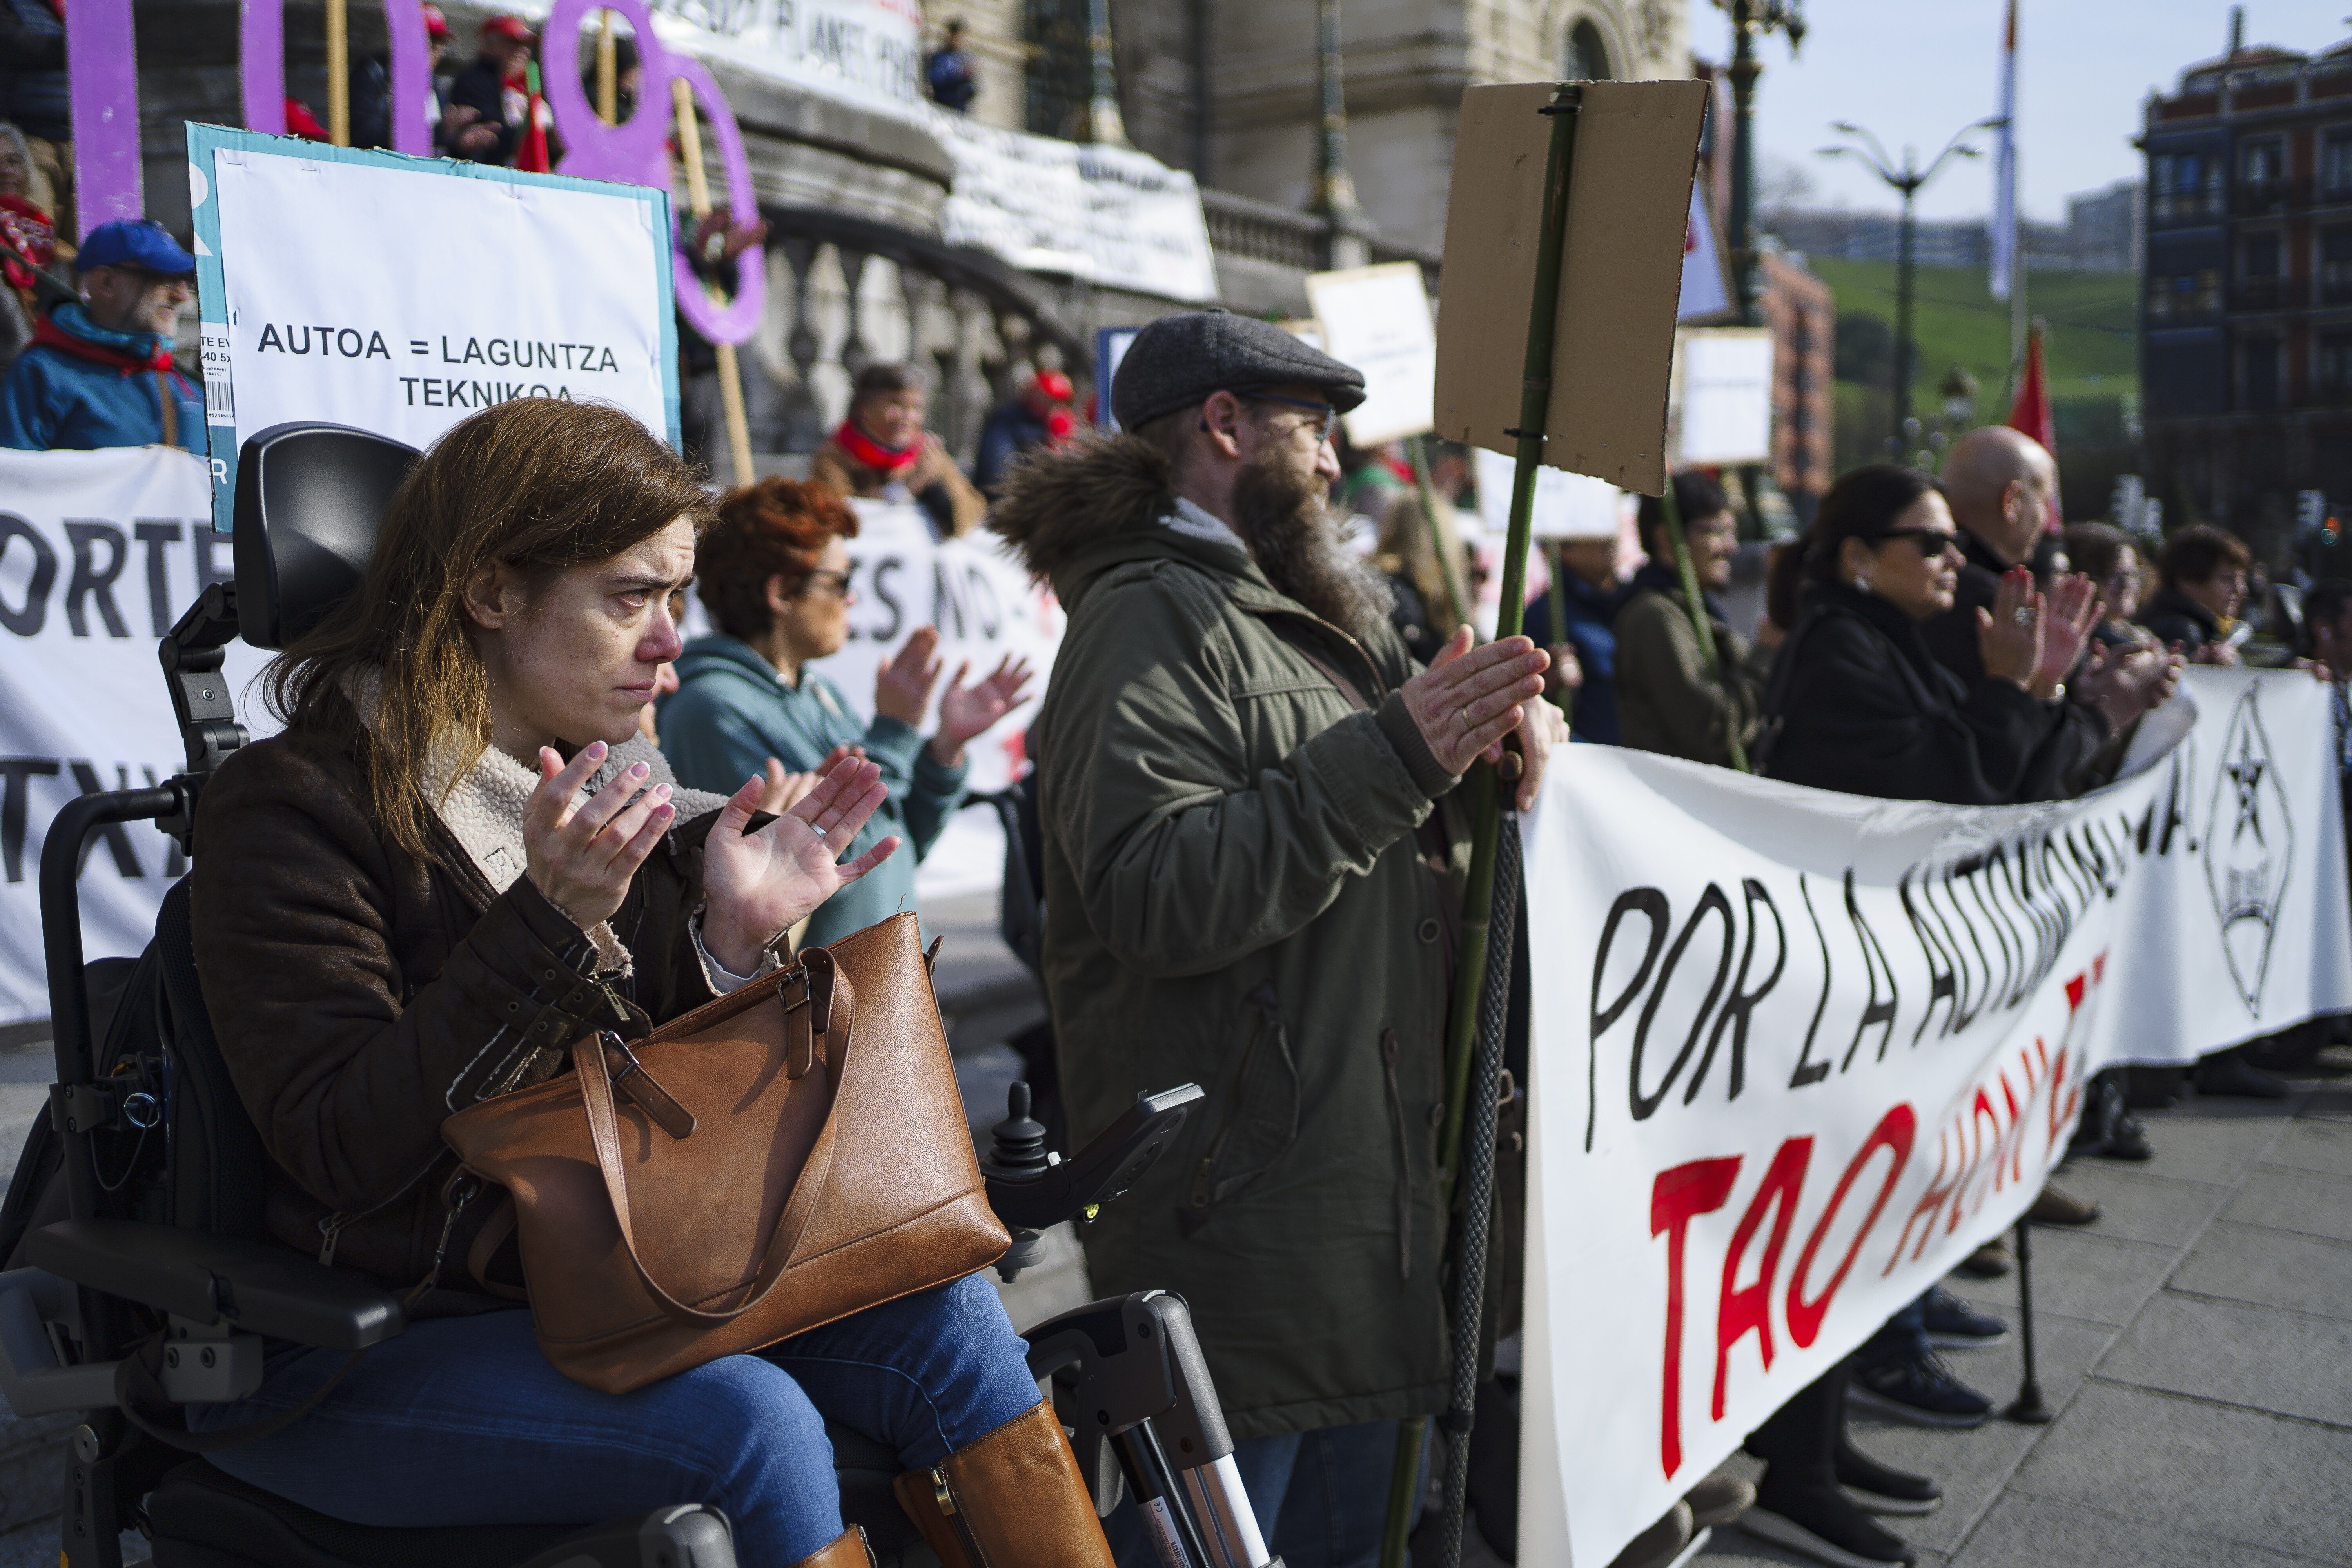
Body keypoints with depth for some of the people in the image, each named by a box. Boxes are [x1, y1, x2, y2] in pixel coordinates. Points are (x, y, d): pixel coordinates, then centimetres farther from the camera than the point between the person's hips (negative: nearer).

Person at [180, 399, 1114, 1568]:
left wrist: (734, 944, -9)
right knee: (746, 1414, -30)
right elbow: (345, 1149, -20)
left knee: (944, 1321, -15)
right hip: (345, 1357, -6)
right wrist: (549, 925, -28)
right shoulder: (293, 805, -11)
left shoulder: (601, 786, 9)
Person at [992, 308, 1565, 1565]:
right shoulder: (1155, 618, -12)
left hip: (1361, 1207, 10)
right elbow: (1159, 895, -27)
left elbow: (1385, 882, 26)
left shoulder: (1306, 616, 20)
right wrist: (1397, 751, -26)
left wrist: (1491, 775, 5)